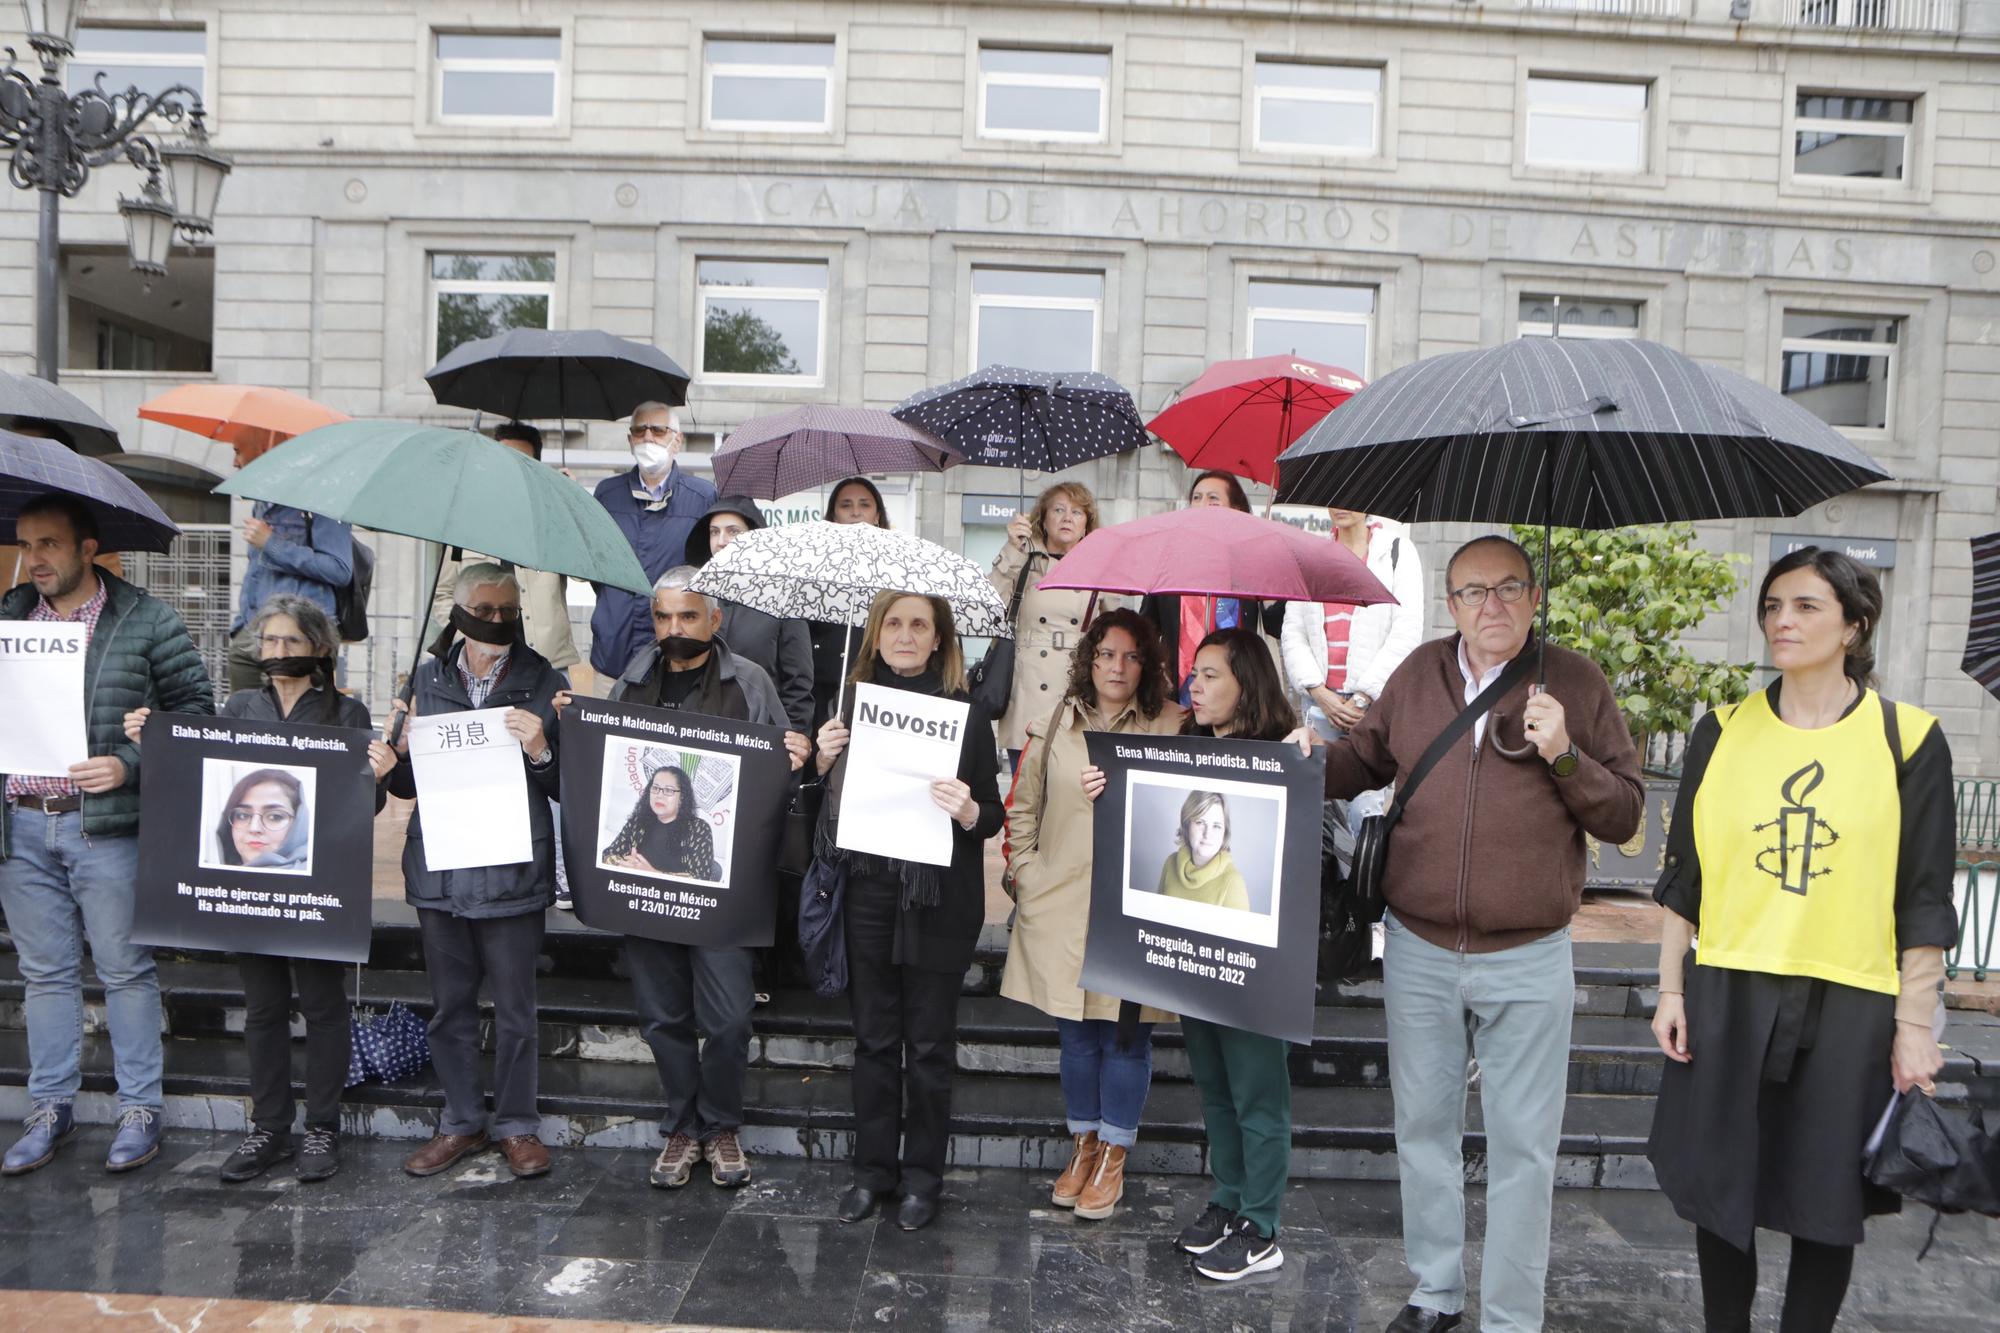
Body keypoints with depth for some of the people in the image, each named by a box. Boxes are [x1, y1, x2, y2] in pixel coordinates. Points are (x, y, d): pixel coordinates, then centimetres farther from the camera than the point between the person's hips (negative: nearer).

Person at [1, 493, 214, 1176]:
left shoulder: (147, 621, -2)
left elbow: (194, 705, -4)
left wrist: (129, 765, -15)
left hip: (105, 824, -4)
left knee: (125, 969, 3)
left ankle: (140, 1108, 14)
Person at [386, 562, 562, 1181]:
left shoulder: (544, 683, 0)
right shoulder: (428, 679, 7)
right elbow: (402, 786, 11)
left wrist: (541, 752, -19)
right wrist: (404, 746, -9)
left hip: (513, 871, -3)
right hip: (438, 869, 3)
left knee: (514, 1008, 7)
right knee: (449, 1006, 14)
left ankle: (518, 1125, 23)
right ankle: (462, 1121, 30)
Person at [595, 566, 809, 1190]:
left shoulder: (749, 683, 2)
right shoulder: (631, 683, 12)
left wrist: (794, 761, -16)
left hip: (720, 874, -3)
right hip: (640, 872, 3)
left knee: (728, 1016, -2)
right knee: (663, 1013, 11)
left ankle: (721, 1125, 20)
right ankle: (682, 1125, 28)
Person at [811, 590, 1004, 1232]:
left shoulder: (965, 712, -4)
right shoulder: (855, 702, 6)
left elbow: (993, 816, -2)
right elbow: (830, 806, 13)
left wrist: (968, 812, -24)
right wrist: (823, 762, -6)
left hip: (938, 900, -3)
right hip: (868, 891, 3)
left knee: (929, 1044, 7)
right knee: (874, 1037, 12)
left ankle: (923, 1175, 23)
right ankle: (873, 1167, 27)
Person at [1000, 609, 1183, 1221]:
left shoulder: (1173, 726, -1)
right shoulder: (1055, 725, 6)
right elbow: (1022, 807, 14)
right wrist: (1024, 868, 7)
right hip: (1060, 902, 2)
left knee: (1124, 1033, 6)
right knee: (1075, 1033, 13)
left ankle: (1113, 1155, 24)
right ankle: (1083, 1143, 31)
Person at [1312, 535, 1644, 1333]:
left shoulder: (1577, 683, -4)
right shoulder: (1418, 674, 3)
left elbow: (1624, 815, -2)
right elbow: (1367, 759, 15)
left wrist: (1565, 756, -19)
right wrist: (1315, 760, -5)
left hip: (1528, 963, -2)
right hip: (1418, 951, 3)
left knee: (1522, 1144, 7)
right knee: (1424, 1125, 15)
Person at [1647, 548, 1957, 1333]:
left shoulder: (1907, 740, -2)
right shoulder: (1722, 732, 3)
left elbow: (1924, 900, 0)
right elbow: (1683, 875, 7)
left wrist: (1915, 1024, -2)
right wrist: (1670, 990, 5)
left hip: (1848, 1007, -1)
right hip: (1727, 998, 2)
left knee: (1826, 1206, 10)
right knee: (1721, 1189, 11)